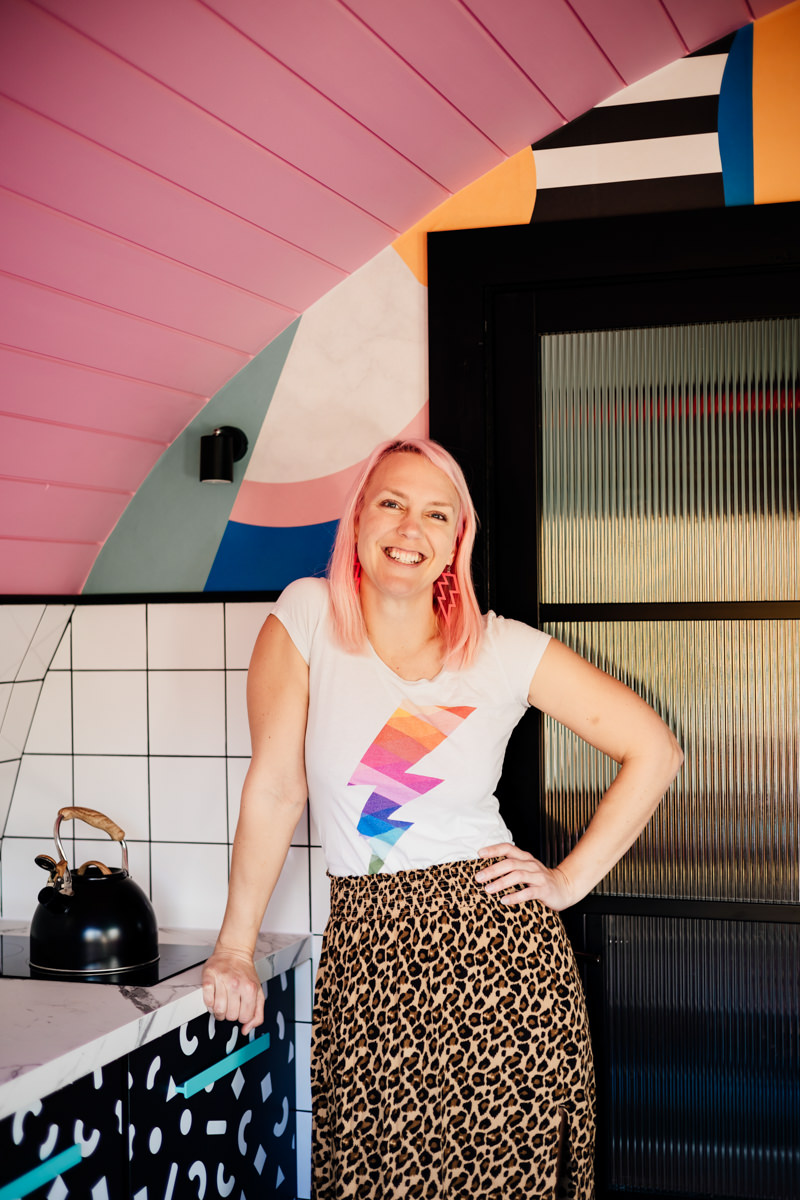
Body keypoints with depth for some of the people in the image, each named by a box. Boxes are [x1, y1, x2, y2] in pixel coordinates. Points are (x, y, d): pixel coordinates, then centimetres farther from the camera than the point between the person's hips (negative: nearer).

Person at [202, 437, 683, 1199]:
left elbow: (654, 749, 4)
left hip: (495, 943, 0)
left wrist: (571, 879, 0)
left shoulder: (504, 649, 0)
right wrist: (236, 948, 1)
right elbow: (275, 787, -1)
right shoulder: (308, 615, 0)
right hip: (365, 956, 0)